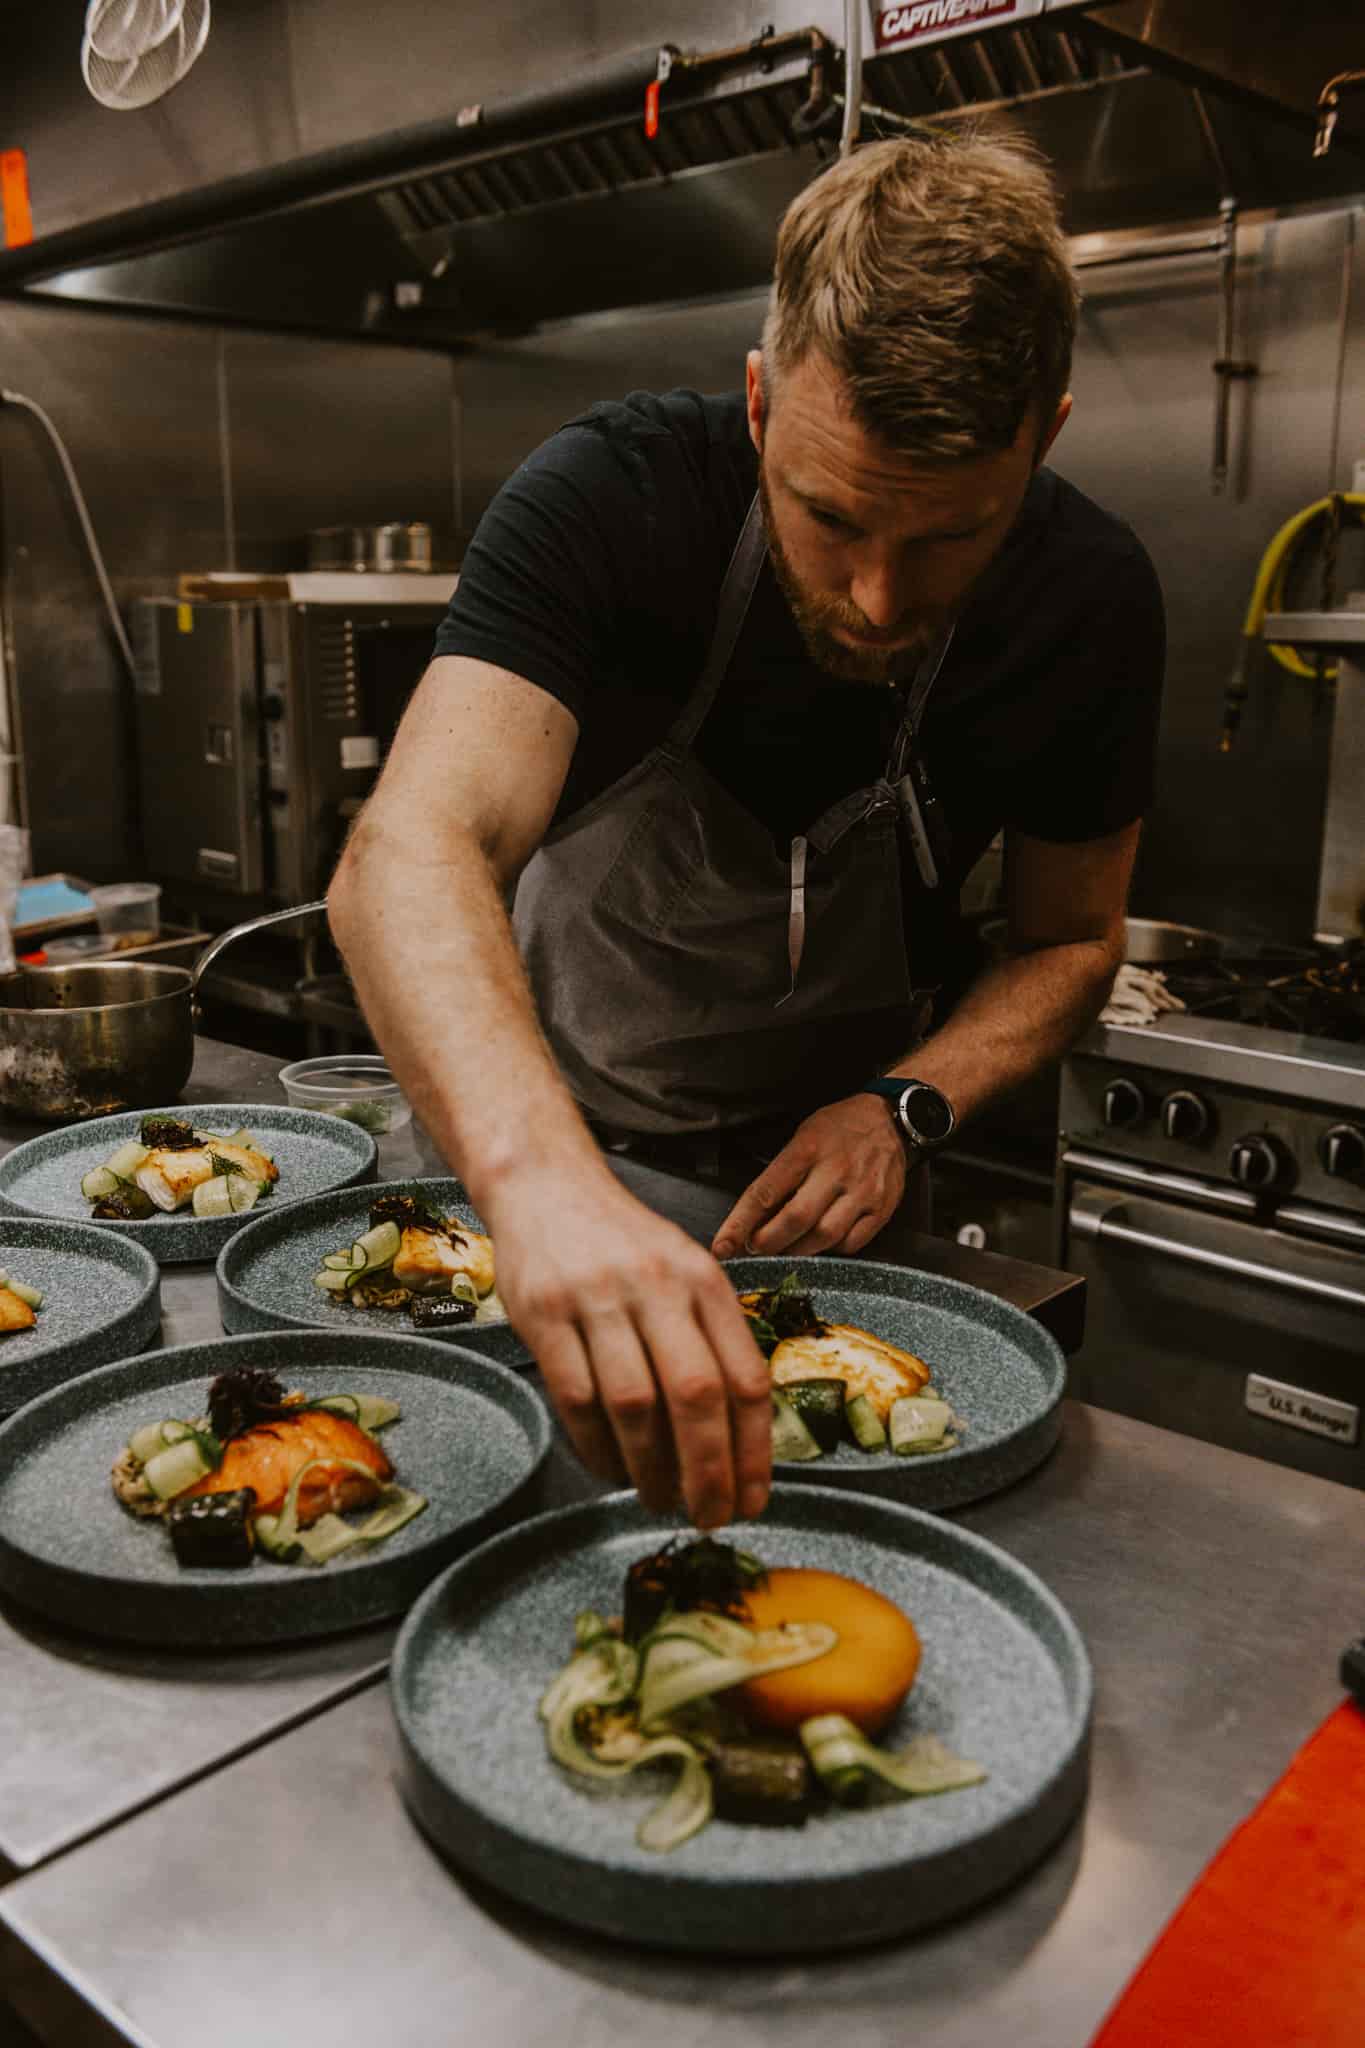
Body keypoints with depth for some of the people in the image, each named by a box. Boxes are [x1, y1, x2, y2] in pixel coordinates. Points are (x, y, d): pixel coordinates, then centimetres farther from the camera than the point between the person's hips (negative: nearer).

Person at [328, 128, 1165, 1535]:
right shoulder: (611, 495, -29)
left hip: (815, 1168, 2)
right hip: (542, 1124, -1)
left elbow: (1070, 939, -6)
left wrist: (906, 1107, -24)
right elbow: (410, 851, -44)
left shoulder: (1090, 600, -19)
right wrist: (540, 1174, -62)